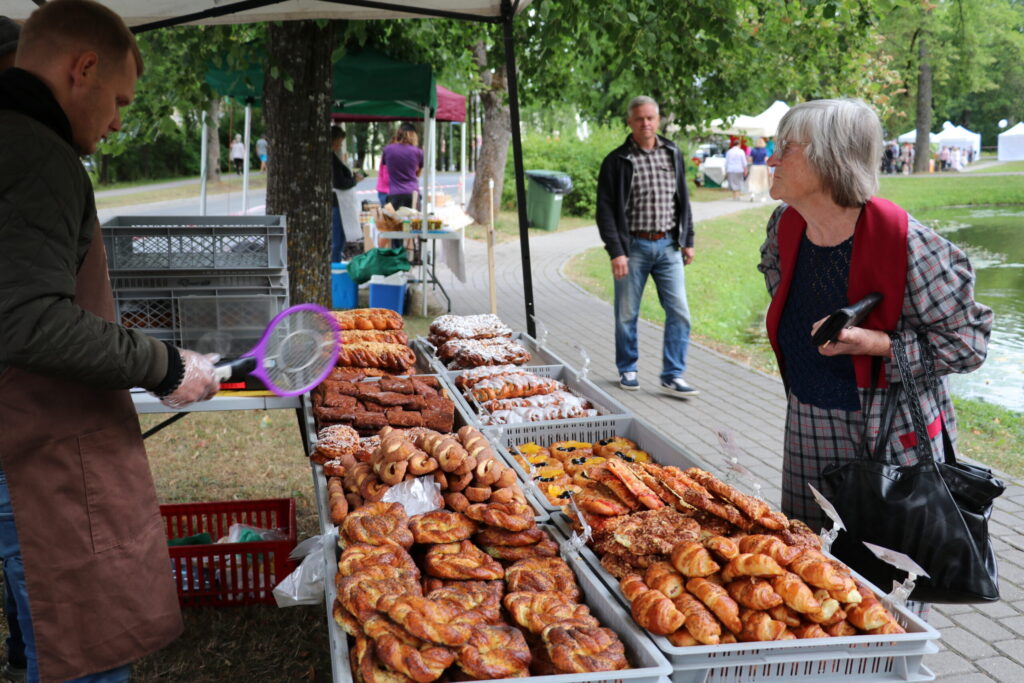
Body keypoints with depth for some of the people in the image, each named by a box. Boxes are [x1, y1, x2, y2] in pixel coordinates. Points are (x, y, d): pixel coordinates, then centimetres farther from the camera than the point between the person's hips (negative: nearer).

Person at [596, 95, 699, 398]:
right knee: (626, 315, 5)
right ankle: (627, 370, 23)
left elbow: (683, 200, 17)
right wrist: (616, 251, -12)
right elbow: (606, 210, -5)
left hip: (668, 246, 3)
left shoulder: (672, 154, 10)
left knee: (679, 312, -3)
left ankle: (672, 376, 4)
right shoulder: (617, 161, -3)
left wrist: (687, 240, 13)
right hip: (633, 247, -3)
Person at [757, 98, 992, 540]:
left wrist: (878, 344, -27)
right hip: (810, 433, 6)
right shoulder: (785, 226, -2)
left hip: (893, 438, -6)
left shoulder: (908, 245, -22)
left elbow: (967, 342, -16)